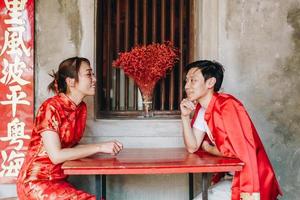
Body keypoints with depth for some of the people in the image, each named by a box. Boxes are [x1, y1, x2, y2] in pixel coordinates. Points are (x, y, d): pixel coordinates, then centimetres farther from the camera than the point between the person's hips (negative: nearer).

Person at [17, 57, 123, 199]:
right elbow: (56, 156, -23)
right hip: (36, 182, -7)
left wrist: (106, 147, -6)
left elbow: (70, 147, 8)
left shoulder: (81, 108, 5)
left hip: (58, 181, 7)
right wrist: (100, 147, -20)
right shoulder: (51, 107, -17)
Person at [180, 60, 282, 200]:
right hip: (234, 178, 8)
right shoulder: (201, 109, 5)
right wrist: (185, 116, -9)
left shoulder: (226, 105, -20)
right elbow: (192, 147, 2)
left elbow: (237, 149, -23)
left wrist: (207, 149, -6)